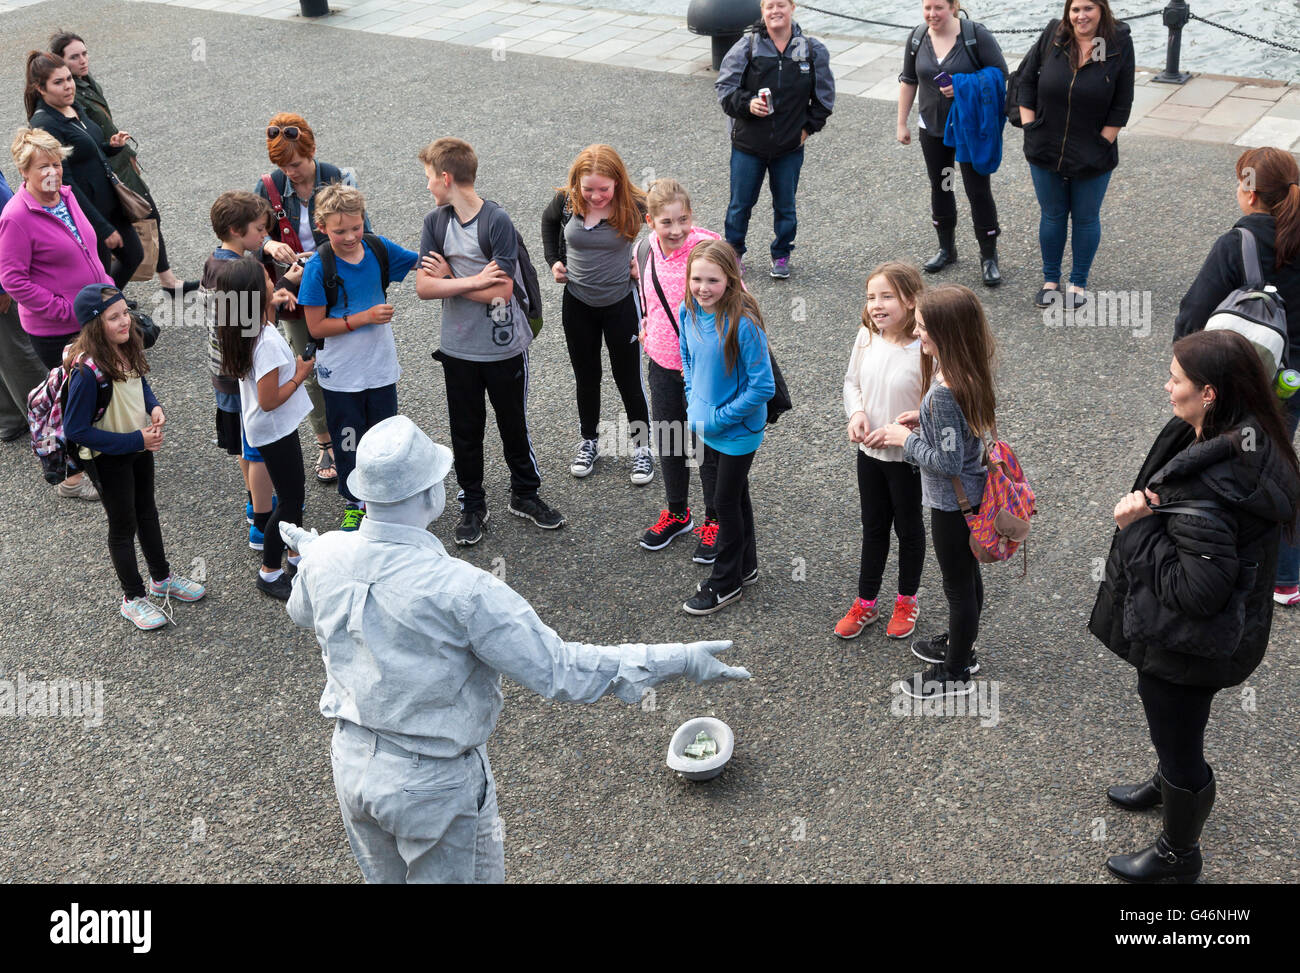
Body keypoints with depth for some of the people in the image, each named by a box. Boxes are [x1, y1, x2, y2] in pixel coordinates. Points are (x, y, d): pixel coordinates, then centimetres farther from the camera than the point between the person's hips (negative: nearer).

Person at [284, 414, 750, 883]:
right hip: (435, 785, -6)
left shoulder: (325, 558, -13)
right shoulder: (461, 590, -33)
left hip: (351, 765, 6)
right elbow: (558, 670, -28)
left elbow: (301, 612, 13)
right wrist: (679, 660, -23)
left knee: (386, 877, 29)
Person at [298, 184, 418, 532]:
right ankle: (353, 503, 34)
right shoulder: (318, 268, -19)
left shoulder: (379, 249, -9)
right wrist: (365, 317, -24)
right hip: (341, 375, -3)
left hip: (380, 368, 3)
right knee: (348, 442, 13)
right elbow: (316, 327, -17)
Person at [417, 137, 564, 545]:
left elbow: (500, 291, -22)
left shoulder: (497, 221, -17)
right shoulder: (435, 221, -2)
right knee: (465, 431, 13)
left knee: (514, 426, 13)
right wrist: (473, 281, -21)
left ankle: (525, 495, 33)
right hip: (458, 348, 4)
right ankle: (472, 505, 29)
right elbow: (423, 287, -10)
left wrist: (448, 279, -14)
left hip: (504, 347, -3)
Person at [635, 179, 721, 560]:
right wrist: (647, 327, 11)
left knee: (706, 444, 8)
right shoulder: (646, 249, -4)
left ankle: (715, 520, 29)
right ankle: (677, 513, 39)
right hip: (662, 363, 6)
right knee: (666, 440, 18)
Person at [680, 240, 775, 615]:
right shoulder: (688, 312, -8)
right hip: (706, 423, 6)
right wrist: (694, 401, 2)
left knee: (725, 500, 7)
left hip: (738, 429, -6)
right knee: (736, 494, 22)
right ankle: (746, 567, 40)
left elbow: (763, 387, -23)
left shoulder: (744, 324, -28)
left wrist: (720, 417, -19)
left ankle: (726, 582, 25)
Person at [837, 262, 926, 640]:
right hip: (869, 453, 5)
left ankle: (907, 600, 39)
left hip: (907, 457, -5)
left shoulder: (924, 350, -26)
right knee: (873, 528, 21)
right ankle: (865, 603, 37)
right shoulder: (866, 337, -7)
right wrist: (856, 413, -11)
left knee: (908, 528, 17)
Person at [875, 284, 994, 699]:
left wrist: (906, 438, -17)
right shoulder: (967, 373, -5)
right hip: (970, 493, 9)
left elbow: (949, 462, -29)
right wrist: (922, 419, 3)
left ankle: (956, 673, 28)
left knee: (958, 584, 9)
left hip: (952, 501, -9)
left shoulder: (944, 392, -33)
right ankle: (961, 645, 47)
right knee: (967, 575, 26)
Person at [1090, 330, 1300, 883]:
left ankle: (1178, 854, 38)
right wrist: (1146, 512, -2)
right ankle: (1167, 785, 62)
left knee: (1179, 740, 15)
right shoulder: (1248, 442, -7)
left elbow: (1197, 591, -34)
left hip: (1186, 645, -9)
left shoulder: (1205, 490, -38)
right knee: (1176, 726, 34)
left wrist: (1136, 526, -28)